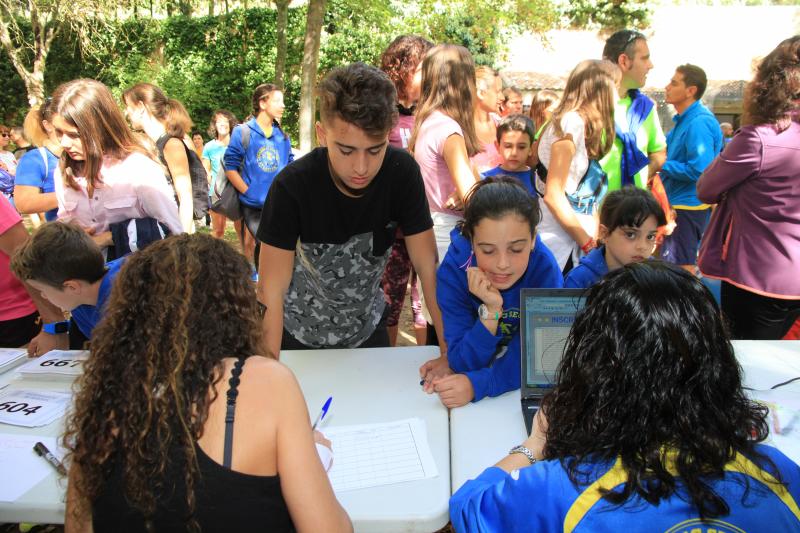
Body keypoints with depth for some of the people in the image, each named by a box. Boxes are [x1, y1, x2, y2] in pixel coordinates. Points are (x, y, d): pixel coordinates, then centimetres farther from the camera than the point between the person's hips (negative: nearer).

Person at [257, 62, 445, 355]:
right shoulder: (292, 185, -28)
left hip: (366, 326, 3)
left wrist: (450, 351, -20)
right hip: (300, 333, -2)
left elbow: (429, 267, -17)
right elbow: (271, 293, -25)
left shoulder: (402, 171, -22)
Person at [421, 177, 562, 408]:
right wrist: (490, 310, -36)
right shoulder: (453, 270, -23)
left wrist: (476, 384, -36)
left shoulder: (544, 269, -24)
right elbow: (463, 363, -21)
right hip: (473, 362, 0)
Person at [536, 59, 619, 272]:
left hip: (571, 243, 9)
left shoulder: (575, 121, 14)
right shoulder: (572, 122, -12)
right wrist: (588, 243, -13)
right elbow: (553, 195, -18)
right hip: (559, 246, -9)